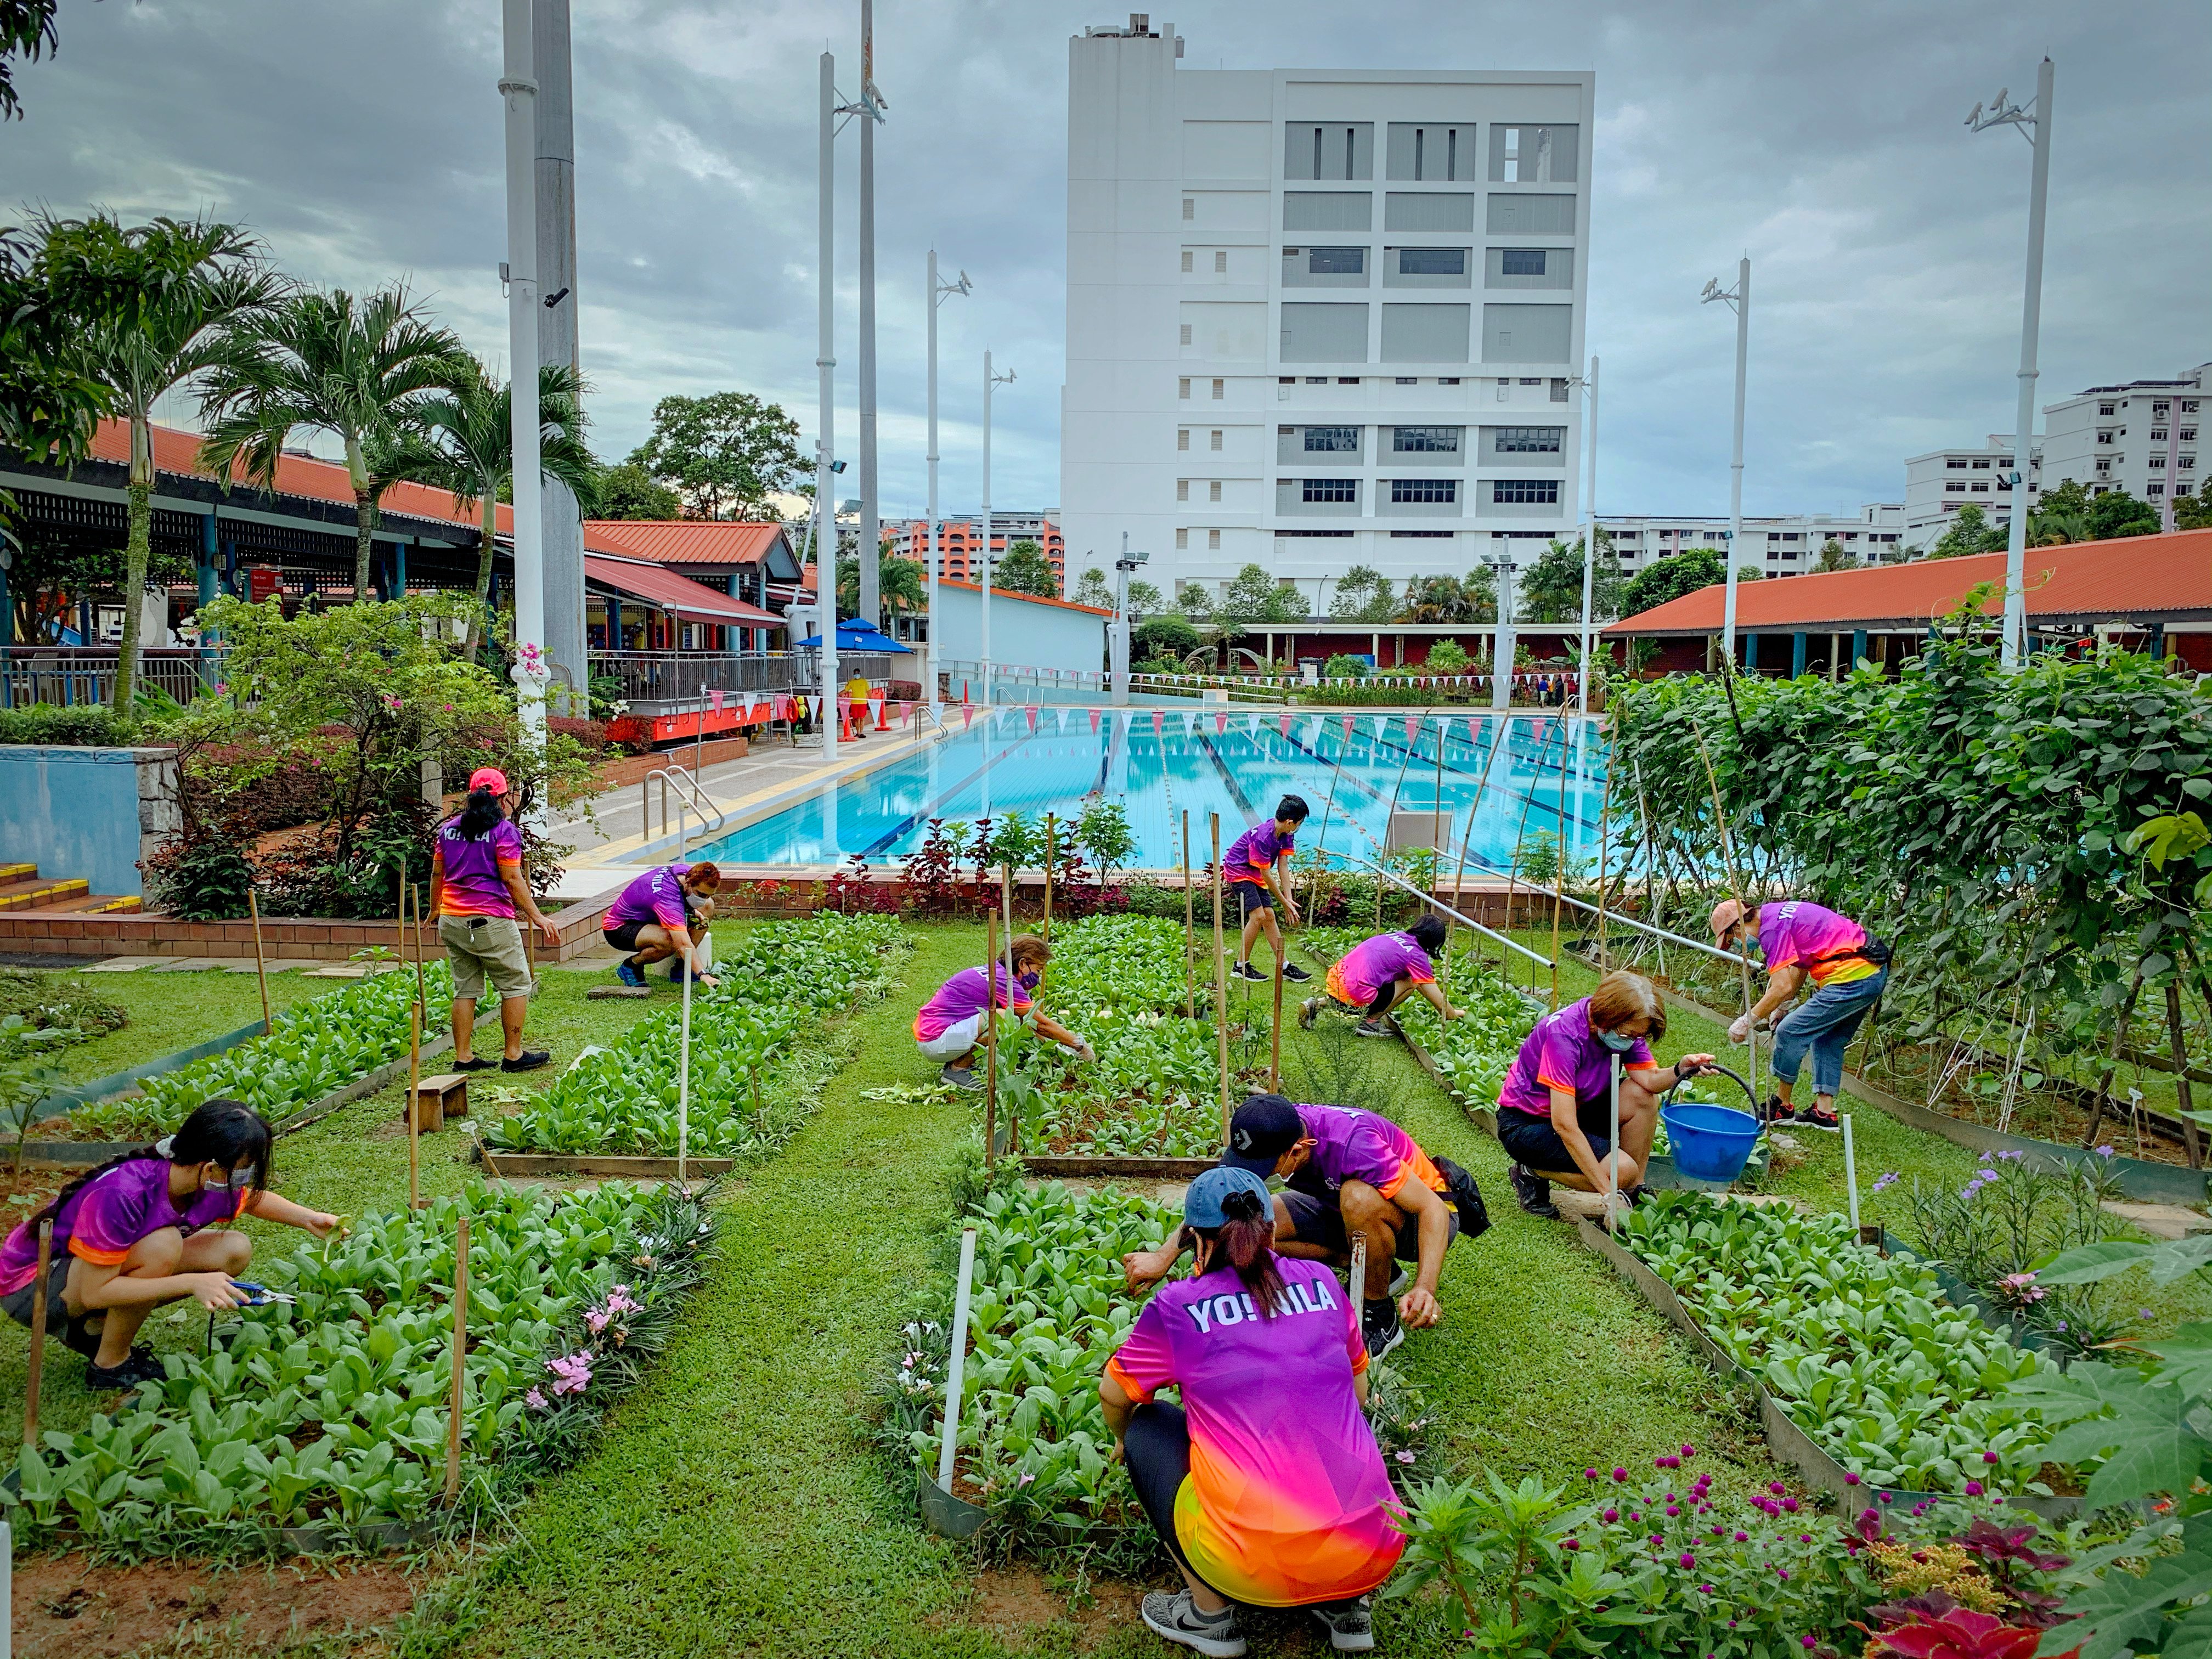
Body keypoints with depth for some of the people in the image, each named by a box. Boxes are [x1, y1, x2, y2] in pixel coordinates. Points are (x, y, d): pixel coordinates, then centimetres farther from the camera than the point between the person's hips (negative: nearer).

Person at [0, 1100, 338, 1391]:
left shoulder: (208, 1184, -13)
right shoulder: (121, 1194, -36)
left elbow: (252, 1199, 11)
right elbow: (94, 1294, -31)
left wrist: (307, 1217, -4)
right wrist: (192, 1283, -36)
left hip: (104, 1267, 8)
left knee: (234, 1252, -8)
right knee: (163, 1245, -33)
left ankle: (95, 1328, 4)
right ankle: (109, 1365, -11)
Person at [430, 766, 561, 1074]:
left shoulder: (448, 828, 11)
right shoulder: (504, 830, -9)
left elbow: (437, 873, 16)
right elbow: (512, 880, -13)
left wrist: (435, 910, 31)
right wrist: (538, 918, -8)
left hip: (452, 920, 7)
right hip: (490, 921, -7)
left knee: (466, 989, 13)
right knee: (516, 985, 5)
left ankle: (463, 1057, 13)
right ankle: (514, 1055, 7)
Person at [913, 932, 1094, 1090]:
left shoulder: (996, 972, 12)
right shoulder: (1004, 981, -17)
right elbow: (1042, 1024, -12)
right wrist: (1081, 1045, -3)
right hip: (936, 1042, -10)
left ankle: (956, 1063, 11)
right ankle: (957, 1070, -10)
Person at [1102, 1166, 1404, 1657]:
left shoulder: (1179, 1307, -1)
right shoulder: (1321, 1282, 8)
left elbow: (1114, 1395, 15)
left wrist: (1123, 1439, 37)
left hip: (1262, 1565, -4)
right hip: (1374, 1557, 4)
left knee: (1147, 1427, 18)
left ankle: (1209, 1612, 15)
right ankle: (1344, 1604, 21)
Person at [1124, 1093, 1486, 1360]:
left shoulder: (1351, 1144, -38)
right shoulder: (1275, 1132, -18)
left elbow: (1432, 1208, -37)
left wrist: (1425, 1289, -50)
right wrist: (1163, 1257, -15)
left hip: (1419, 1214, -7)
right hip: (1350, 1212, 7)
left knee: (1358, 1197, -40)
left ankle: (1382, 1320, -15)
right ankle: (1378, 1271, 4)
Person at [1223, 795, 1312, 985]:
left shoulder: (1286, 834, -6)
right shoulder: (1262, 837, -32)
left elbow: (1283, 866, -5)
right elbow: (1266, 874, -25)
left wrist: (1289, 898, -11)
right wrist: (1284, 903, -17)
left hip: (1255, 876, 8)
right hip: (1239, 872, -8)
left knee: (1269, 916, 5)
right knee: (1258, 916, -15)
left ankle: (1284, 966, 9)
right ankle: (1241, 966, -4)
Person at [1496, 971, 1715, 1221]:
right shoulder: (1565, 1034, -32)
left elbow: (1649, 1081, -16)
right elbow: (1565, 1126, -33)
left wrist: (1680, 1070, -39)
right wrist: (1609, 1193, -33)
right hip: (1524, 1124, -7)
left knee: (1642, 1096, -15)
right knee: (1623, 1170, -23)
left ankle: (1634, 1195, -3)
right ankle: (1532, 1172, -3)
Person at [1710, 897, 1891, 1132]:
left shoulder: (1772, 928, -14)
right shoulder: (1779, 914, 17)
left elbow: (1782, 988, -18)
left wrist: (1747, 1021, -10)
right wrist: (1778, 1007, 25)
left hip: (1851, 978, -11)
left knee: (1790, 1033, -2)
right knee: (1828, 1041, 19)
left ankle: (1781, 1106, 11)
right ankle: (1824, 1112, 18)